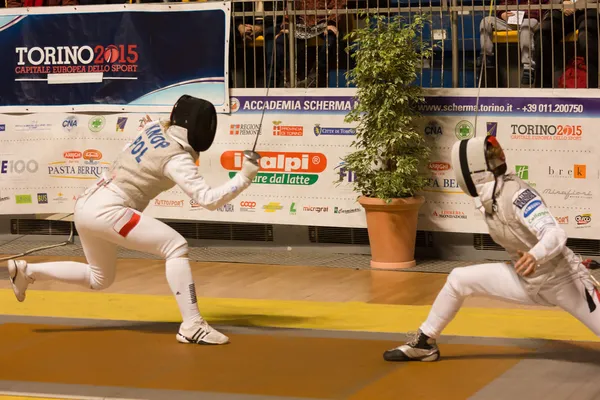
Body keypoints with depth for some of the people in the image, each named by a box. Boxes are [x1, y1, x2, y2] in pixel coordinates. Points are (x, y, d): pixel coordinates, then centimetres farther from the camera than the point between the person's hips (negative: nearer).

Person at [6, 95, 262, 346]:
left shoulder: (154, 127, 9)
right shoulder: (178, 160, -13)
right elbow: (208, 200, -20)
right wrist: (244, 177, -17)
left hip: (87, 205, 9)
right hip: (106, 210, -9)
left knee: (99, 280, 26)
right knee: (176, 247, -11)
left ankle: (26, 271, 24)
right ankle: (192, 325, -15)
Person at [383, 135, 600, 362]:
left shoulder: (517, 195, -30)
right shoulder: (487, 197, -5)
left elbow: (556, 235, -42)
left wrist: (535, 256, -59)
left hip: (562, 280, -7)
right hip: (527, 280, 8)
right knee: (458, 280, 2)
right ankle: (424, 343, 18)